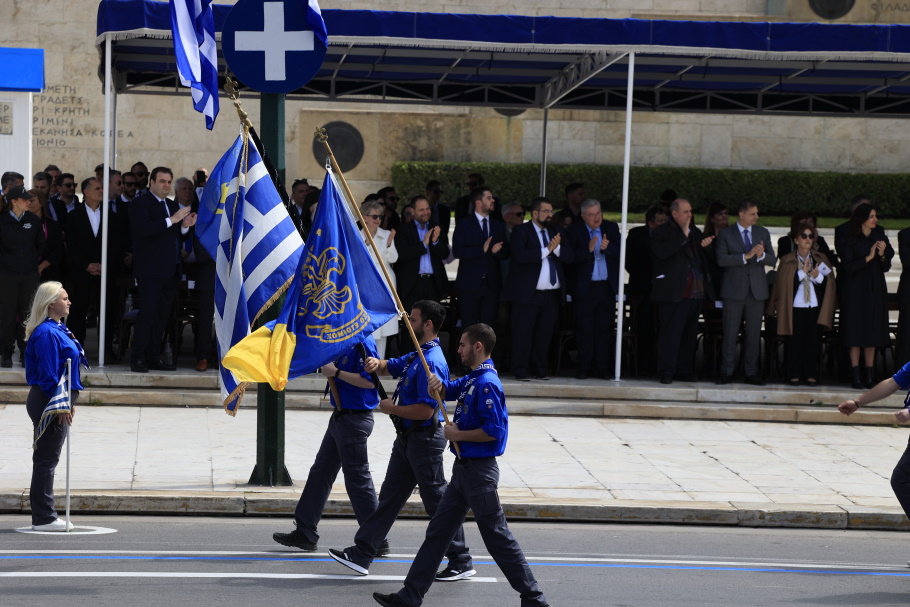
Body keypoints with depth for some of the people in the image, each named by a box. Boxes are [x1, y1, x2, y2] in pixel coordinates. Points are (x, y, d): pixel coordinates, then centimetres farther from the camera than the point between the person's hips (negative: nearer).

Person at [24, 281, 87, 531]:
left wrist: (69, 402, 19)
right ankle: (43, 518, 0)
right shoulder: (46, 333, -17)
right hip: (48, 401, -10)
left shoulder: (58, 330, 15)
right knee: (46, 459, -5)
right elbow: (48, 374, -21)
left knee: (47, 459, 13)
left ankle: (44, 516, 19)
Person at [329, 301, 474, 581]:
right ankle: (361, 553, 15)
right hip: (408, 438, 10)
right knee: (389, 496, 11)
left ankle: (462, 562, 7)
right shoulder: (417, 356, 12)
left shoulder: (431, 362, -21)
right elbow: (392, 366, 25)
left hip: (424, 439, -10)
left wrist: (392, 408, -12)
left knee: (437, 501, -2)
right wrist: (377, 363, 0)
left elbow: (425, 410, -27)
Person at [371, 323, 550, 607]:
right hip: (464, 468, 10)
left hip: (479, 471, -10)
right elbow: (450, 390, 28)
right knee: (437, 532, 11)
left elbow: (494, 431, -25)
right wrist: (439, 384, 4)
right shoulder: (472, 380, 11)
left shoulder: (487, 384, -19)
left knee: (497, 536, -3)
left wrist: (458, 435, -14)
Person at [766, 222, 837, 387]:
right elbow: (784, 283, -7)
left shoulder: (821, 259, 10)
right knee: (795, 341, -3)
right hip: (795, 307, -2)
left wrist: (818, 276, -14)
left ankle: (811, 375, 7)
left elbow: (829, 284, 5)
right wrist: (803, 272, -12)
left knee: (813, 341, 0)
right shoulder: (787, 260, 3)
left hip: (815, 307, 2)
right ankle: (793, 375, 4)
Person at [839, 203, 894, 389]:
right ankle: (855, 375, -2)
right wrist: (868, 257, -16)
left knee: (873, 332, 2)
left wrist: (882, 255, -10)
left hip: (876, 290, 4)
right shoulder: (851, 241, -2)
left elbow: (886, 267, 9)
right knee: (855, 332, -4)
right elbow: (847, 267, -10)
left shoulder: (880, 237, 8)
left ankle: (868, 374, 6)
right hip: (856, 291, -4)